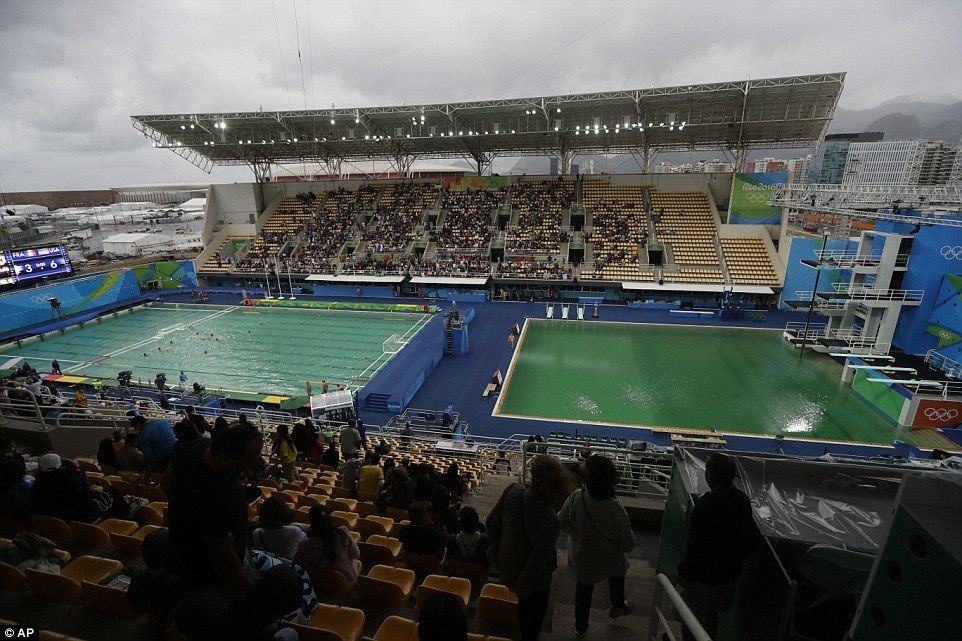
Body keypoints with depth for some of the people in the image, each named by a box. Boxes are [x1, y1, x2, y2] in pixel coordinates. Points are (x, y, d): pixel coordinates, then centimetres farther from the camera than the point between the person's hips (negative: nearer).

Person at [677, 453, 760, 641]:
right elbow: (753, 536, 4)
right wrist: (736, 559, 17)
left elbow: (696, 546, -29)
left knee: (692, 620, 15)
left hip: (703, 578, -7)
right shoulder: (742, 499, -10)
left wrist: (684, 572, -13)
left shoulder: (705, 505, -34)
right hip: (729, 574, 7)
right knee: (712, 613, 29)